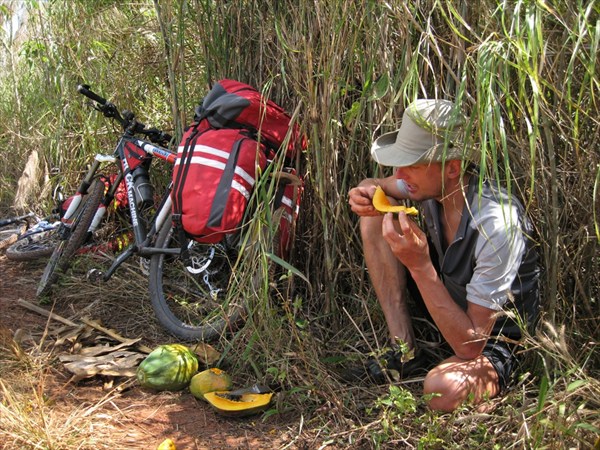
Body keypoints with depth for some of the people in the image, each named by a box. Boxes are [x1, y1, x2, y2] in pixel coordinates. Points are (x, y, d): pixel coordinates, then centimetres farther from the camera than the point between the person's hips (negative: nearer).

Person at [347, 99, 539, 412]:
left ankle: (494, 377, -2)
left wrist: (420, 266, -40)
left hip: (493, 343, -7)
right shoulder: (432, 182, -16)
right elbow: (374, 186, 7)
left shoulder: (496, 227, -35)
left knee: (443, 390, -40)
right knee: (374, 218, -8)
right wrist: (366, 194, -20)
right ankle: (405, 351, -3)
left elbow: (471, 346, -32)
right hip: (447, 301, 7)